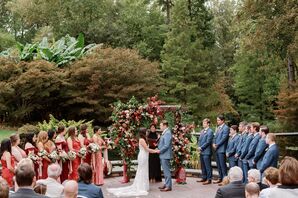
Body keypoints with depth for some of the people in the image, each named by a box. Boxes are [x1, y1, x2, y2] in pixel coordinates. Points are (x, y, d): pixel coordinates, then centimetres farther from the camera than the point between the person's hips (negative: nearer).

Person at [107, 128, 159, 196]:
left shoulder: (143, 139, 14)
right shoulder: (142, 140, -15)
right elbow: (147, 149, -16)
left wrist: (154, 150, 10)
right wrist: (155, 151, -9)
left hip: (144, 157, 9)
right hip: (143, 157, -9)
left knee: (143, 172, 12)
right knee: (142, 172, -4)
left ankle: (141, 186, 19)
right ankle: (141, 188, 2)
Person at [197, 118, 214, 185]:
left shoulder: (210, 131, -9)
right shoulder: (202, 131, 17)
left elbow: (208, 142, -14)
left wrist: (201, 147, -12)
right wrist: (199, 147, 4)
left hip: (206, 151, -8)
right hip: (201, 151, 8)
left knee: (208, 166, -3)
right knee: (203, 166, 14)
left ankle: (209, 179, 3)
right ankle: (204, 178, 23)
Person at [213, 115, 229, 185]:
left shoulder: (226, 128, -10)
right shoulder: (218, 128, 18)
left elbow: (224, 138, -17)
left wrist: (217, 145, -13)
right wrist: (214, 144, 3)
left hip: (221, 149, -9)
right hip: (217, 149, 9)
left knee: (222, 165, -6)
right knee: (218, 165, 13)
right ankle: (220, 178, 22)